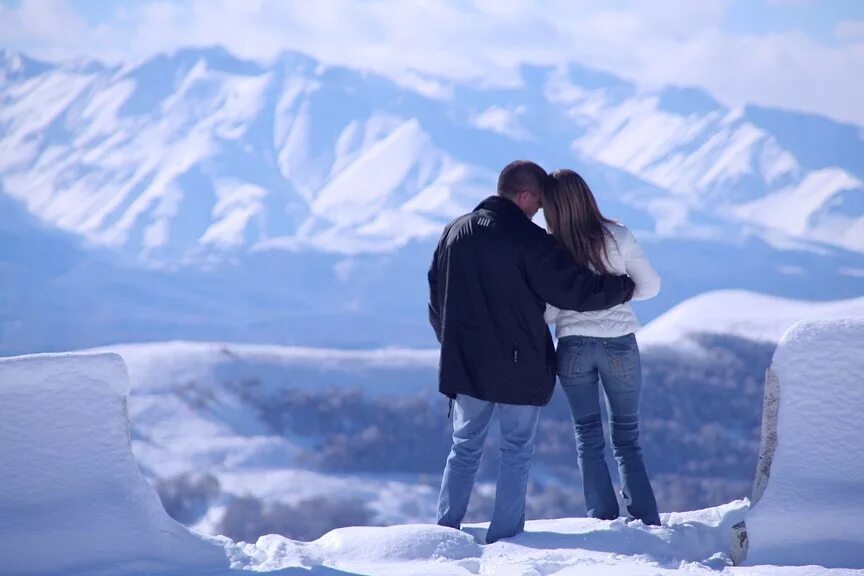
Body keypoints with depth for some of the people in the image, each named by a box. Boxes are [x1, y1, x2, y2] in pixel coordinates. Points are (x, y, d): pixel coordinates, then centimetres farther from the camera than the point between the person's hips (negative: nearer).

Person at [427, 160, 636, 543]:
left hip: (464, 366, 5)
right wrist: (625, 287, 0)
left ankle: (445, 530, 13)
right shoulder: (529, 240, -16)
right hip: (519, 368, -5)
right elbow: (577, 291, -16)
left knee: (465, 448, 17)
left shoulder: (456, 231, 4)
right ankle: (504, 539, 7)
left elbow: (436, 299, 13)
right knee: (516, 453, 7)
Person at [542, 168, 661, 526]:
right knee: (627, 439, 12)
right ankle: (647, 523, 6)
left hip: (573, 348, -1)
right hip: (620, 346, 1)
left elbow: (547, 312, -10)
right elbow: (649, 285, -3)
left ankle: (604, 523, 7)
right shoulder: (617, 237, -10)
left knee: (588, 439, 12)